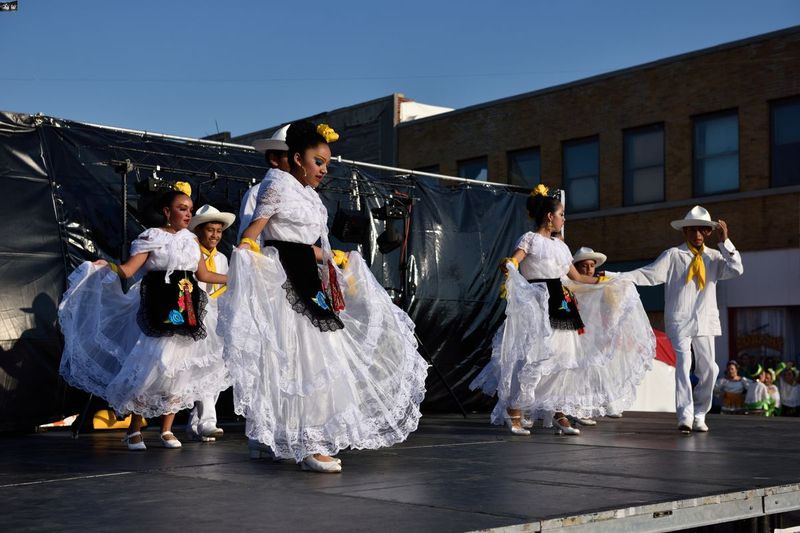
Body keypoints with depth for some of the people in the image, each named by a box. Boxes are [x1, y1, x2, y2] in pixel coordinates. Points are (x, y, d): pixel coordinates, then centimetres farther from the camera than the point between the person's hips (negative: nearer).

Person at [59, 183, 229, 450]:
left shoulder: (190, 239, 14)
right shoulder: (152, 237, -3)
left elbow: (203, 275, 22)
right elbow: (128, 269, -13)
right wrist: (107, 265, -31)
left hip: (187, 314, 6)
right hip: (159, 313, -6)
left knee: (179, 370, 4)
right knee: (153, 366, -10)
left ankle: (167, 430, 13)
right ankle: (134, 429, 3)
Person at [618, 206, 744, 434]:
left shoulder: (714, 257, 9)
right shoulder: (673, 255, -1)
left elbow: (736, 270, -5)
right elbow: (647, 274, -6)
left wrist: (725, 242, -10)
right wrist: (616, 277, -17)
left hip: (705, 321, 4)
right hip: (680, 320, -4)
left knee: (708, 368, 4)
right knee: (683, 365, -15)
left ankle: (699, 415, 18)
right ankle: (685, 417, -16)